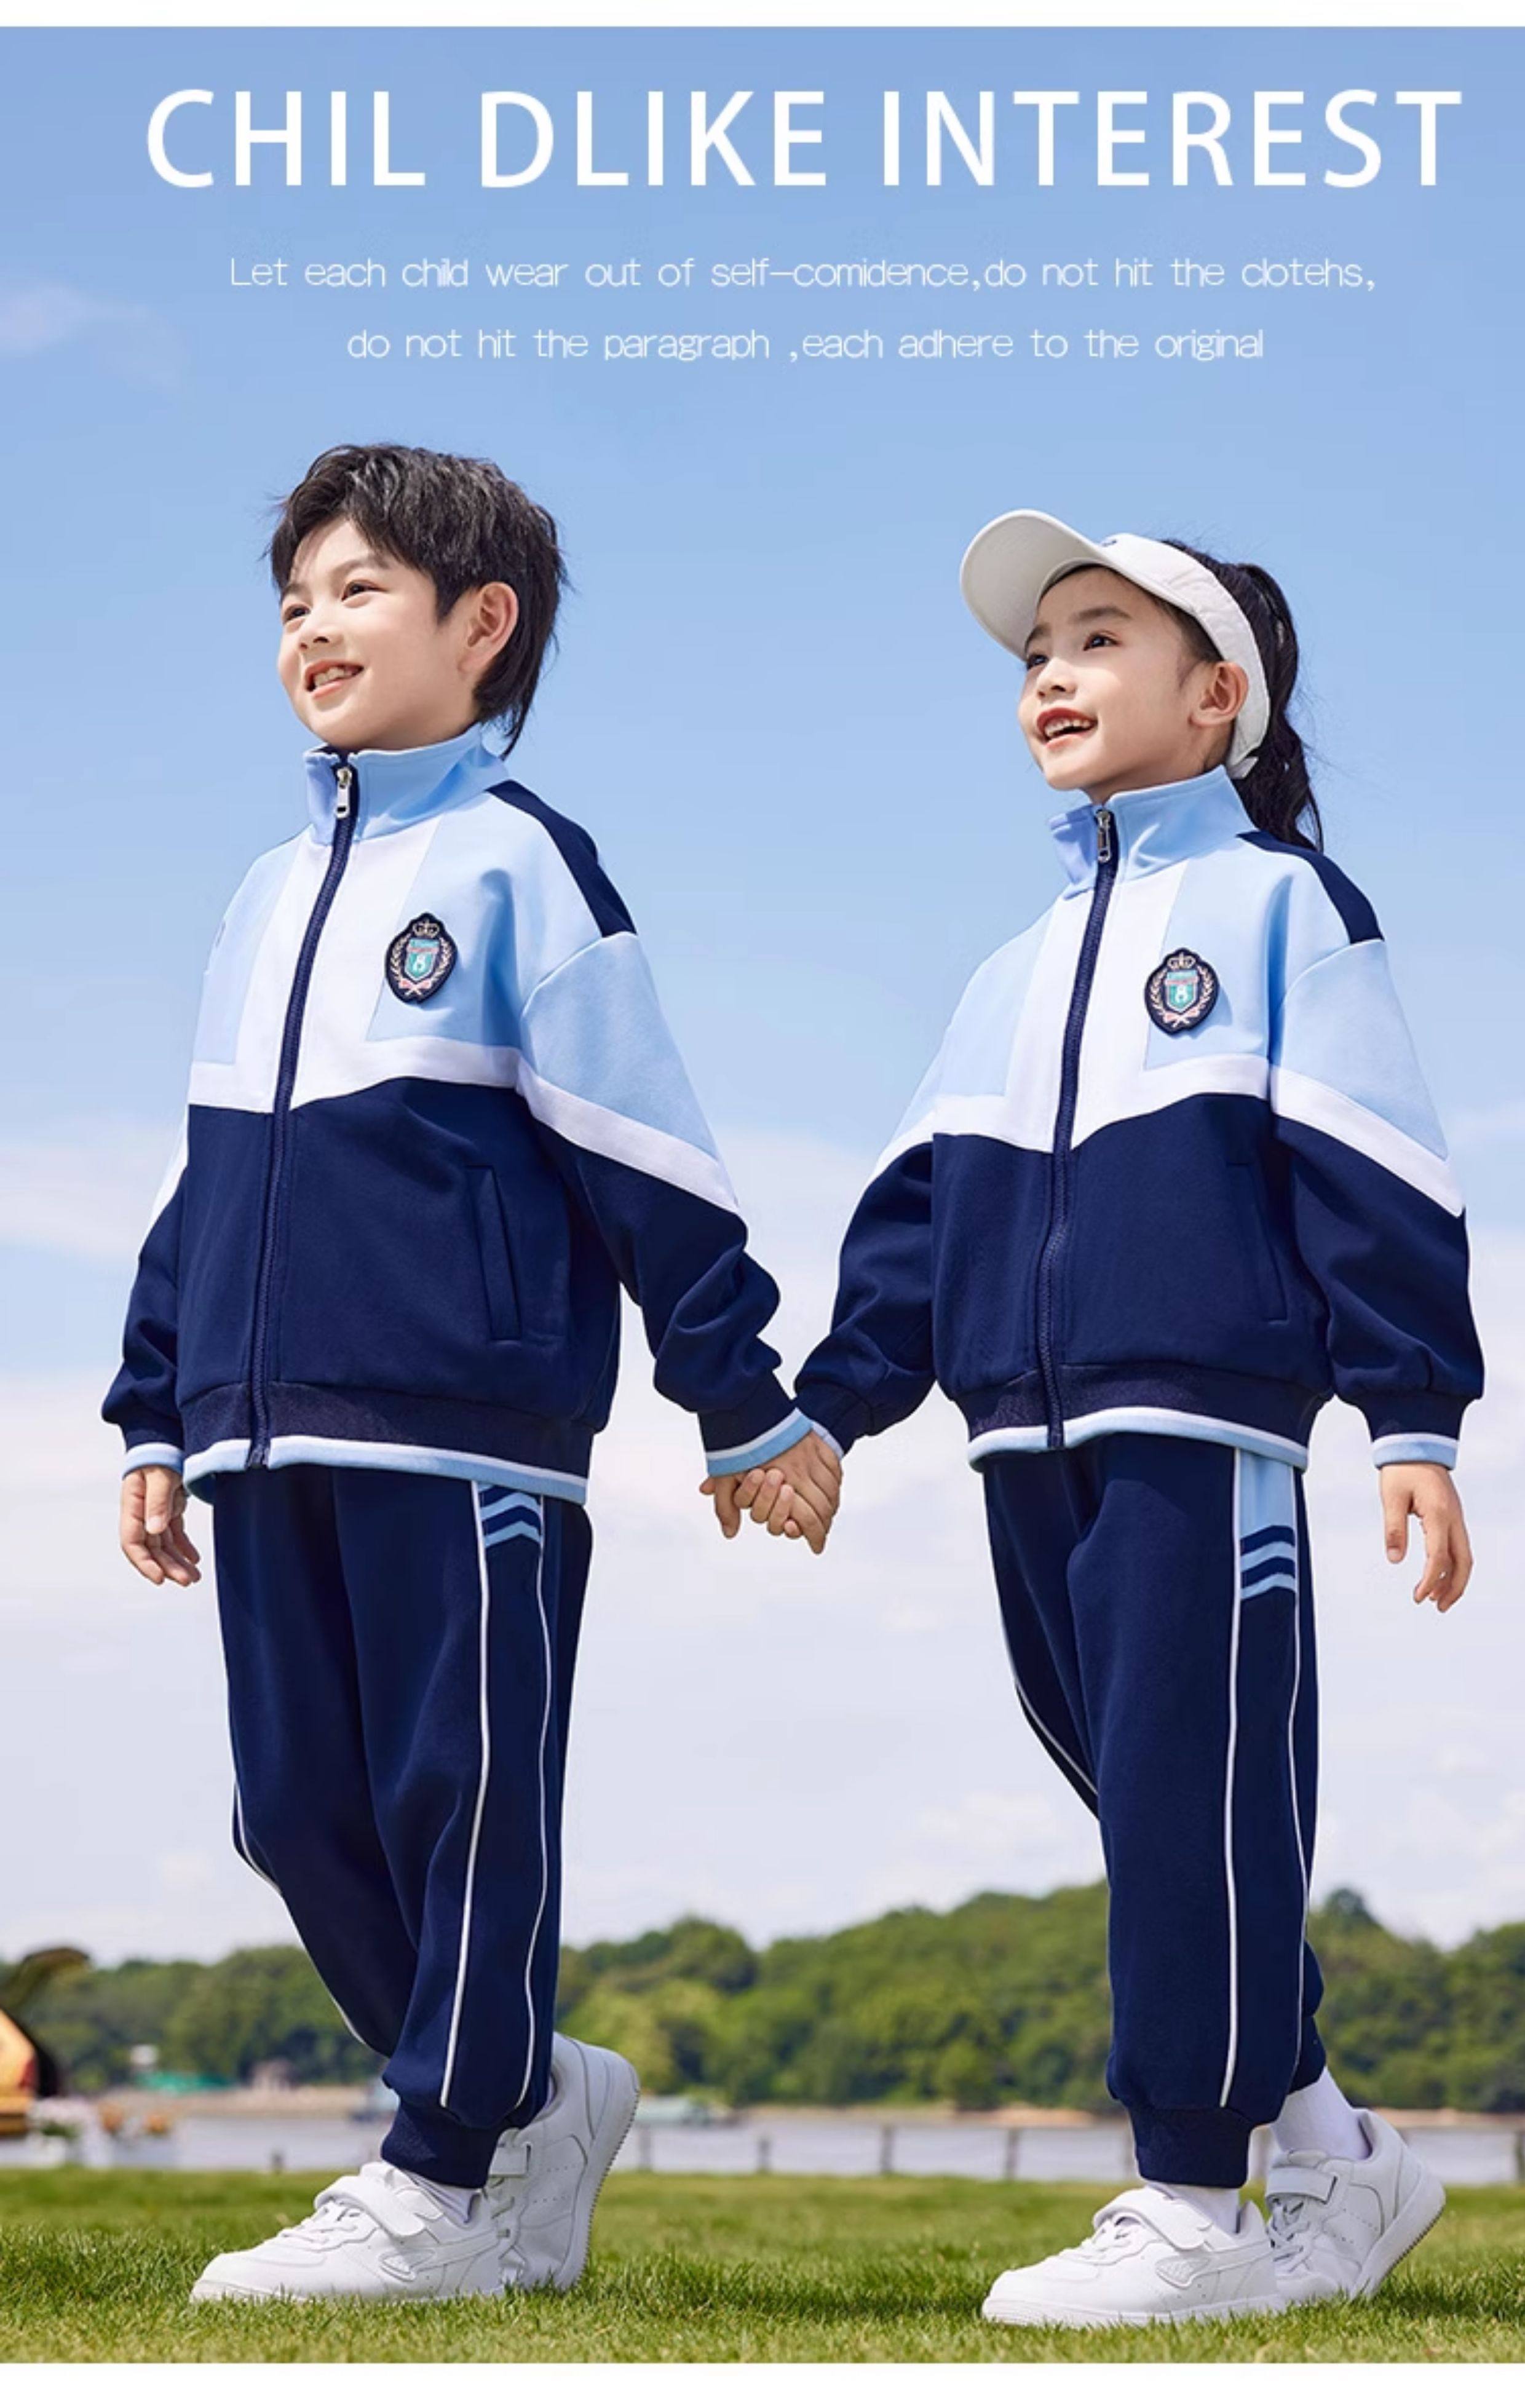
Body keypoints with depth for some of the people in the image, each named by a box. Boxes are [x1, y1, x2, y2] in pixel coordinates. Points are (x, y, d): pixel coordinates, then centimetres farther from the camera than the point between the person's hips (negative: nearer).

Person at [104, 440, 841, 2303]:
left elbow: (645, 1156, -4)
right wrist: (156, 1414, 19)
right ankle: (533, 2093, 22)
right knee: (298, 1811, 7)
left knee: (465, 1801, -2)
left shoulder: (519, 867, -2)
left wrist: (748, 1403, -4)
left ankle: (452, 2179, 8)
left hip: (469, 1433, -7)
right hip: (275, 1447, 7)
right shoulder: (273, 890, 18)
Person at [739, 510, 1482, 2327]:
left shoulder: (1282, 903, 2)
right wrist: (831, 1405, 14)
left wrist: (1412, 1418, -11)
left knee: (1196, 1802, -8)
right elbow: (925, 1205, 22)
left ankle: (1191, 2206, -2)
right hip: (1035, 1446, 7)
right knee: (1140, 1800, 8)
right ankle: (1335, 2166, 18)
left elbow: (1373, 1171, -5)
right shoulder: (1017, 975, 22)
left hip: (1206, 1427, -7)